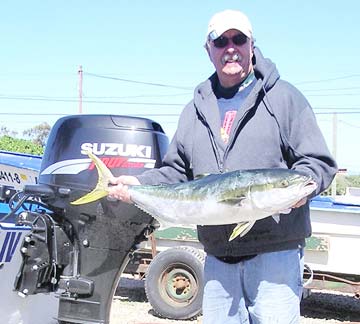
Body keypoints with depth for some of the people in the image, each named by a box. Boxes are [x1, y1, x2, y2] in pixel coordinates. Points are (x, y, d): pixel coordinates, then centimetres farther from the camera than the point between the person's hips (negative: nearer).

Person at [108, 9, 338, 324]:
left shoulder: (284, 97, 3)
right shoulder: (195, 110, 17)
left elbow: (319, 162, -2)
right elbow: (176, 172, 19)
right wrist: (139, 184, 2)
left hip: (275, 254, -4)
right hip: (218, 259, 5)